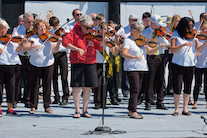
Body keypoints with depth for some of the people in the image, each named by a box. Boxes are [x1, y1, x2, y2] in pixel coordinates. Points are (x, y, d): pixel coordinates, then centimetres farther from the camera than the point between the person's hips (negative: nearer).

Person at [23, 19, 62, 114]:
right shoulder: (33, 38, 0)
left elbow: (55, 50, -4)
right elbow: (25, 48, -12)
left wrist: (58, 43, -23)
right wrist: (33, 46, -29)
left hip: (48, 64, 1)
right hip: (35, 65, -1)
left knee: (47, 85, 5)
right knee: (35, 85, 3)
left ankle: (47, 106, 13)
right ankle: (33, 106, 11)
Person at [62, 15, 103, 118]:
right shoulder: (74, 33, -2)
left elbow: (99, 47, 4)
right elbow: (65, 42, -15)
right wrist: (77, 49, -25)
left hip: (90, 63, 3)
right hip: (77, 62, -3)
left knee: (88, 87, 4)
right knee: (76, 87, -5)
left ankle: (85, 110, 15)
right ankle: (77, 110, 6)